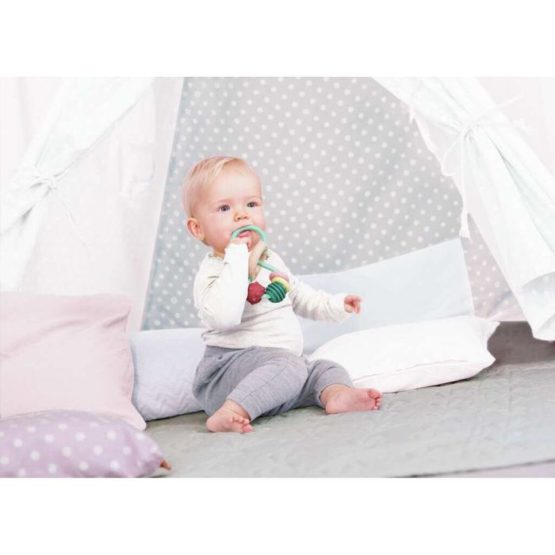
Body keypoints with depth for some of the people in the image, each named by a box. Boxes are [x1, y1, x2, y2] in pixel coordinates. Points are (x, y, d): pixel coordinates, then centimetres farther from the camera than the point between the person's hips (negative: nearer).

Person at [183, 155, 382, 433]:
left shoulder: (271, 259, 13)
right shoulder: (212, 271, -15)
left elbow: (299, 295, 31)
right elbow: (223, 316, -36)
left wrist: (336, 305, 18)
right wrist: (237, 258, -31)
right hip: (231, 365, -9)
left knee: (327, 369, 1)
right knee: (288, 366, -30)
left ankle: (335, 394, -29)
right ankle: (229, 414, -40)